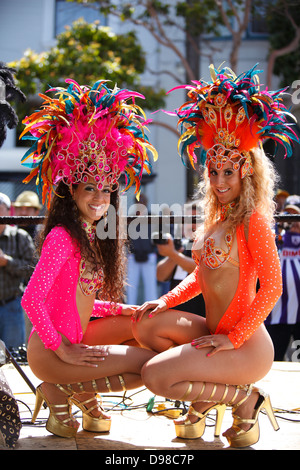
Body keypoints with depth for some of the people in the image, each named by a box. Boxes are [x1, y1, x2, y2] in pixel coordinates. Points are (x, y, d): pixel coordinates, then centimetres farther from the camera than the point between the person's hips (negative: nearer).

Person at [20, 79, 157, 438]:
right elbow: (31, 299, -21)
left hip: (73, 338, 9)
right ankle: (58, 391, -1)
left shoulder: (93, 236, 11)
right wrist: (62, 349, -17)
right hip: (49, 351, -9)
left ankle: (84, 394, 12)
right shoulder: (62, 237, -16)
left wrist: (124, 311, 7)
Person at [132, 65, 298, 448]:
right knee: (145, 325, 3)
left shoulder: (253, 220, -13)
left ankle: (245, 400, 0)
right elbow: (202, 275, 22)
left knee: (155, 376, -18)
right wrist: (166, 302, 6)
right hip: (216, 332, 8)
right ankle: (205, 399, 10)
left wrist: (233, 338, -18)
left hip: (246, 345, -8)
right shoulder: (217, 218, 12)